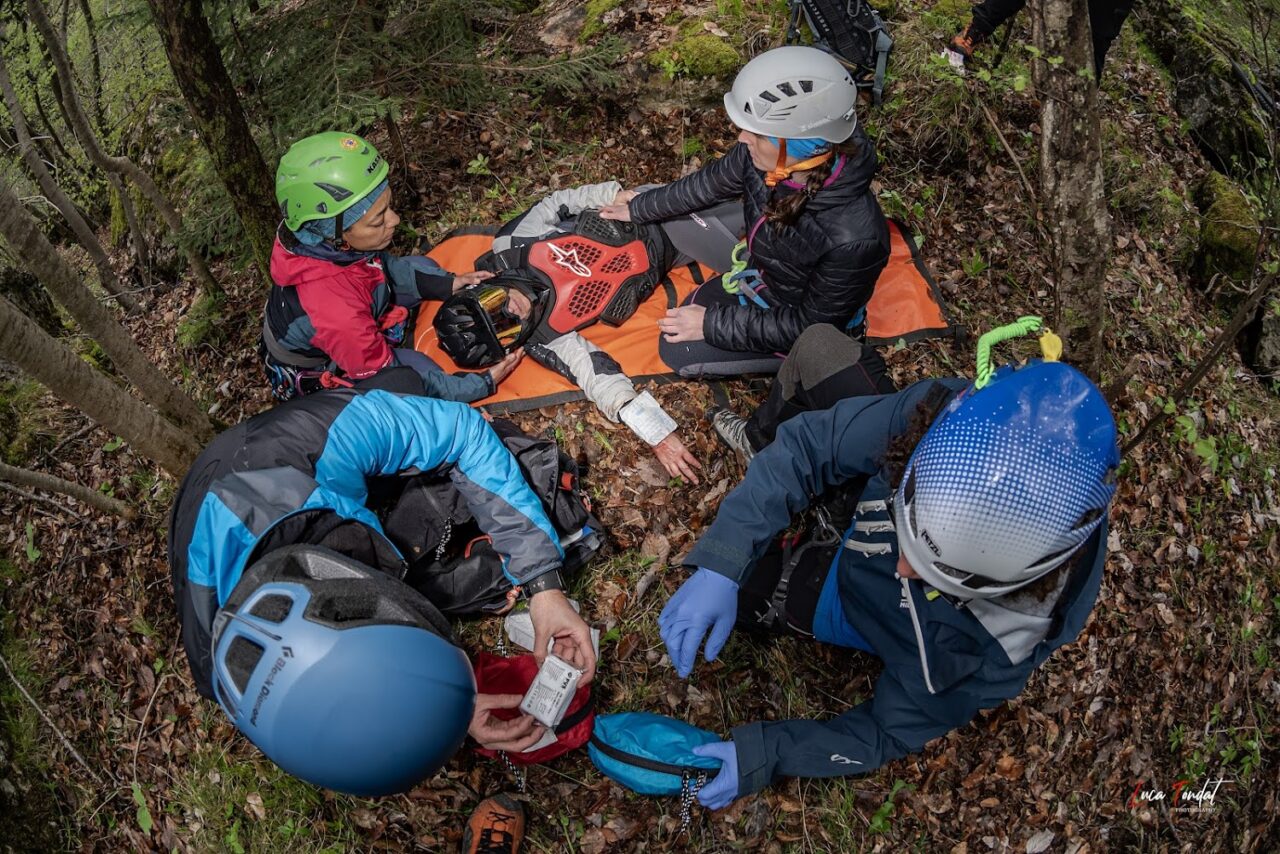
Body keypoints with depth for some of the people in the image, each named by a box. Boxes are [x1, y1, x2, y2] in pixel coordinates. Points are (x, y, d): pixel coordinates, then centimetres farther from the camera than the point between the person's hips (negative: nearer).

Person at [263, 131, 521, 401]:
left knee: (420, 267, 4)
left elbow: (381, 265, 0)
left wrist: (447, 283, -7)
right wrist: (483, 383, -29)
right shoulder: (337, 311, -45)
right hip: (317, 376, -7)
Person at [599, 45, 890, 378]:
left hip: (804, 335, -6)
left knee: (678, 352, -7)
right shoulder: (763, 157, -24)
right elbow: (709, 184, -1)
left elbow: (810, 326, -27)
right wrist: (639, 208, 13)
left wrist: (714, 324, -23)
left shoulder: (854, 237, -41)